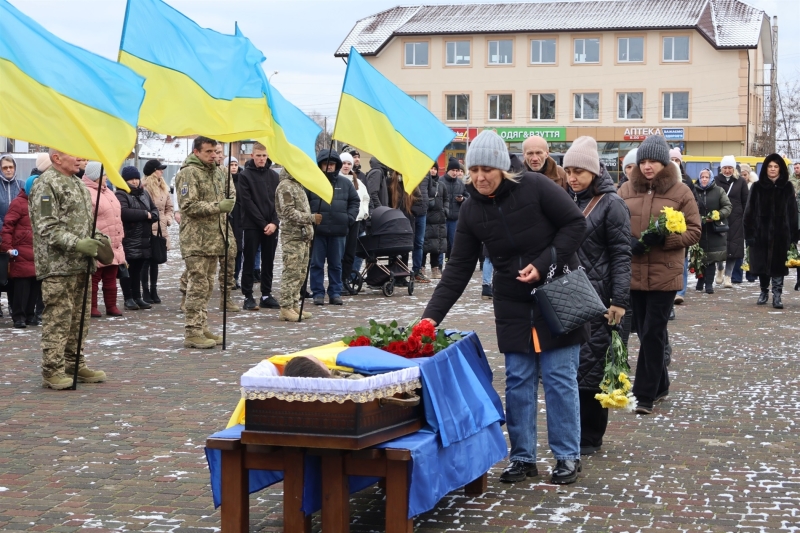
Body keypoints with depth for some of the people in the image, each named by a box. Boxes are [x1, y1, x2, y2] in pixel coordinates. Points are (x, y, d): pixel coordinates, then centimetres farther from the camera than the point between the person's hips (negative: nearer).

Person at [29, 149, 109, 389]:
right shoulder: (45, 185, -11)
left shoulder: (78, 184, 18)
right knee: (57, 319, -7)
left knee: (78, 319, 13)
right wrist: (77, 244, -25)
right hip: (58, 267, -9)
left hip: (80, 265, 9)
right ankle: (52, 371, -2)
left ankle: (75, 365, 22)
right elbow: (47, 228, -18)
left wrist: (97, 239, 8)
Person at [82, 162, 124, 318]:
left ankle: (111, 306, 20)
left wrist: (119, 238, 23)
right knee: (94, 278, 0)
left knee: (111, 278, 13)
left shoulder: (108, 192, 17)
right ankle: (92, 307, 7)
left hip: (114, 246, 9)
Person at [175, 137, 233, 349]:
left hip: (213, 240, 9)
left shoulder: (213, 173, 19)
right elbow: (189, 206, -19)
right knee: (197, 286, -8)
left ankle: (202, 328, 19)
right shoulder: (189, 173, -10)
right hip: (196, 241, -9)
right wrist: (218, 206, -23)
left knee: (207, 286, 12)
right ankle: (192, 332, -5)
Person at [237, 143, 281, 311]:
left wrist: (274, 222, -9)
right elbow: (247, 202, -8)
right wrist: (263, 223, -13)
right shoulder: (245, 175, -2)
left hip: (271, 226, 4)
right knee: (249, 262, 0)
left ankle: (266, 295, 15)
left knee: (268, 262, 7)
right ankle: (248, 296, 3)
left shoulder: (274, 175, 10)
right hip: (252, 225, -4)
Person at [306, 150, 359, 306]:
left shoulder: (345, 183, 8)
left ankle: (335, 293, 16)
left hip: (339, 230, 2)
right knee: (317, 263, 3)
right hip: (317, 230, -2)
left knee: (336, 264, 9)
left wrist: (349, 218, 0)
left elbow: (355, 202, 13)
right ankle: (318, 293, 10)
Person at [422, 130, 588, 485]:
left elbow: (575, 224, -10)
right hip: (513, 304, 4)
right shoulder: (472, 210, -2)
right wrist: (432, 315, -12)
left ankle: (568, 457, 11)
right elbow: (458, 268, -3)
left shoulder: (535, 187, -15)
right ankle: (523, 457, 16)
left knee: (559, 378, 0)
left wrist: (543, 264, -18)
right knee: (518, 381, 6)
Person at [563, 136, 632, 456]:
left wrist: (620, 300, -15)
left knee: (590, 367, -3)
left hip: (596, 297, -6)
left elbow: (621, 255, -9)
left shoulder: (610, 204, -5)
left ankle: (589, 437, 8)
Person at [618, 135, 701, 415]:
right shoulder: (626, 190, 7)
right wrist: (627, 241, -11)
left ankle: (645, 395, 1)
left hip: (665, 275, -3)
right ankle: (660, 385, 28)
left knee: (653, 334, -4)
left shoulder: (680, 192, -1)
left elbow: (694, 231, -1)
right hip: (633, 273, 3)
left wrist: (664, 239, -17)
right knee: (645, 333, 12)